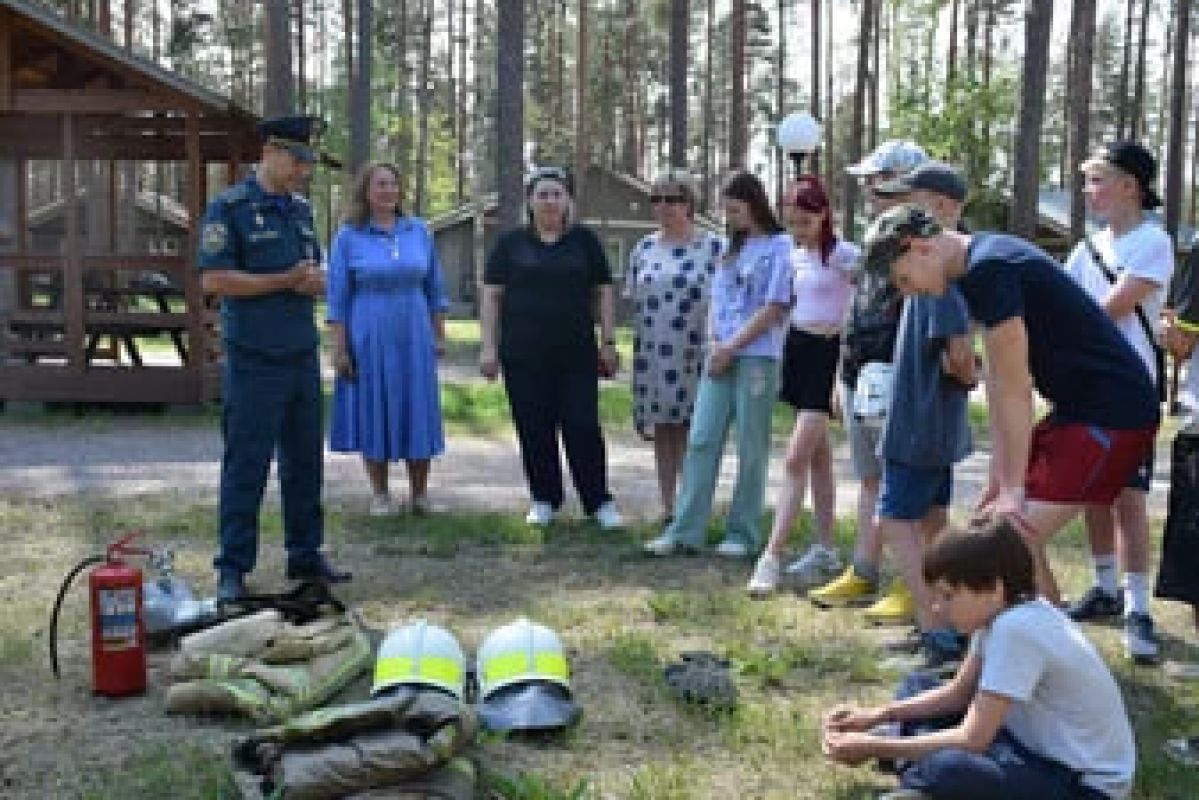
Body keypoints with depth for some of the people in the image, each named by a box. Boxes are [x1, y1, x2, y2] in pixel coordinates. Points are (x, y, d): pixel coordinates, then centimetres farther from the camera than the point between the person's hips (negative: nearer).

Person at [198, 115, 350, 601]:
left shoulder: (300, 209, 14)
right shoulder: (230, 208, -8)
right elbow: (213, 280, -15)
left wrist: (314, 280, -4)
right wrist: (285, 280, -16)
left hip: (302, 356, 7)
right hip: (253, 360, -7)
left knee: (304, 461, 12)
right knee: (246, 465, -3)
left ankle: (305, 555, 24)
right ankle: (233, 568, 5)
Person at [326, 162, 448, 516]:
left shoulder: (418, 231, 5)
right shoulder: (348, 237, -3)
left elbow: (434, 288, 11)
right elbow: (337, 298, -2)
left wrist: (439, 336, 8)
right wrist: (339, 349, -6)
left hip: (414, 338, 2)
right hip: (368, 339, -2)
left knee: (419, 411, 5)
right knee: (374, 413, 5)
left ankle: (420, 494, 16)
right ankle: (380, 494, 17)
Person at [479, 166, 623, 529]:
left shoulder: (585, 240, 7)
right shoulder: (511, 243, 6)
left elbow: (604, 292, 8)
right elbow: (491, 296, 5)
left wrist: (609, 342, 1)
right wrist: (488, 347, -2)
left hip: (577, 353, -1)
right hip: (524, 355, 1)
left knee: (583, 426, -3)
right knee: (534, 429, 5)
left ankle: (599, 501, 9)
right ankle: (544, 500, 18)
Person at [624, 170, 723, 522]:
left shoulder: (714, 248, -1)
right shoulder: (644, 249, 12)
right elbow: (633, 300, 16)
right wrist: (637, 350, 10)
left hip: (696, 356, -4)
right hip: (652, 356, 4)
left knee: (691, 433, -2)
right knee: (662, 431, 9)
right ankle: (667, 508, 18)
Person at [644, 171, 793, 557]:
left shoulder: (779, 246, -3)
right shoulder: (731, 249, 18)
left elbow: (775, 308, -9)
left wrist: (731, 347, -9)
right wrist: (714, 344, 0)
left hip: (757, 357, -6)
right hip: (721, 356, 6)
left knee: (751, 449, 0)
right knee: (701, 441, 0)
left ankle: (742, 533, 8)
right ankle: (684, 530, 1)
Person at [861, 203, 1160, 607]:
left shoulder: (989, 270, -20)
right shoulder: (983, 262, 11)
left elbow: (1013, 389, -20)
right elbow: (1000, 383, 11)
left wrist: (1012, 490, -16)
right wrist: (1000, 479, 10)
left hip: (1113, 413, -10)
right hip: (1080, 406, 10)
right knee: (993, 518, 16)